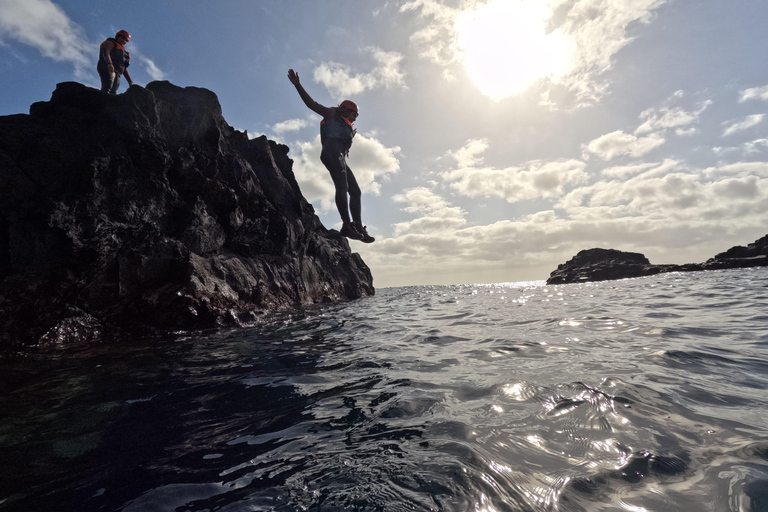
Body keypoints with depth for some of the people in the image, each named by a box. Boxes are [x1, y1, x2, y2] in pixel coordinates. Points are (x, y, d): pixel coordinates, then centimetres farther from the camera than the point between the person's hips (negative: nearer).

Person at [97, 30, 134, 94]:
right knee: (106, 89, -28)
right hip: (107, 69, -7)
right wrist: (109, 63, -29)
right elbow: (106, 52, -9)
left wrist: (130, 81, 17)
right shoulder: (110, 43, 13)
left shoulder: (122, 51, 34)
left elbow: (124, 69, 29)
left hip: (116, 73, 7)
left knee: (113, 93, -10)